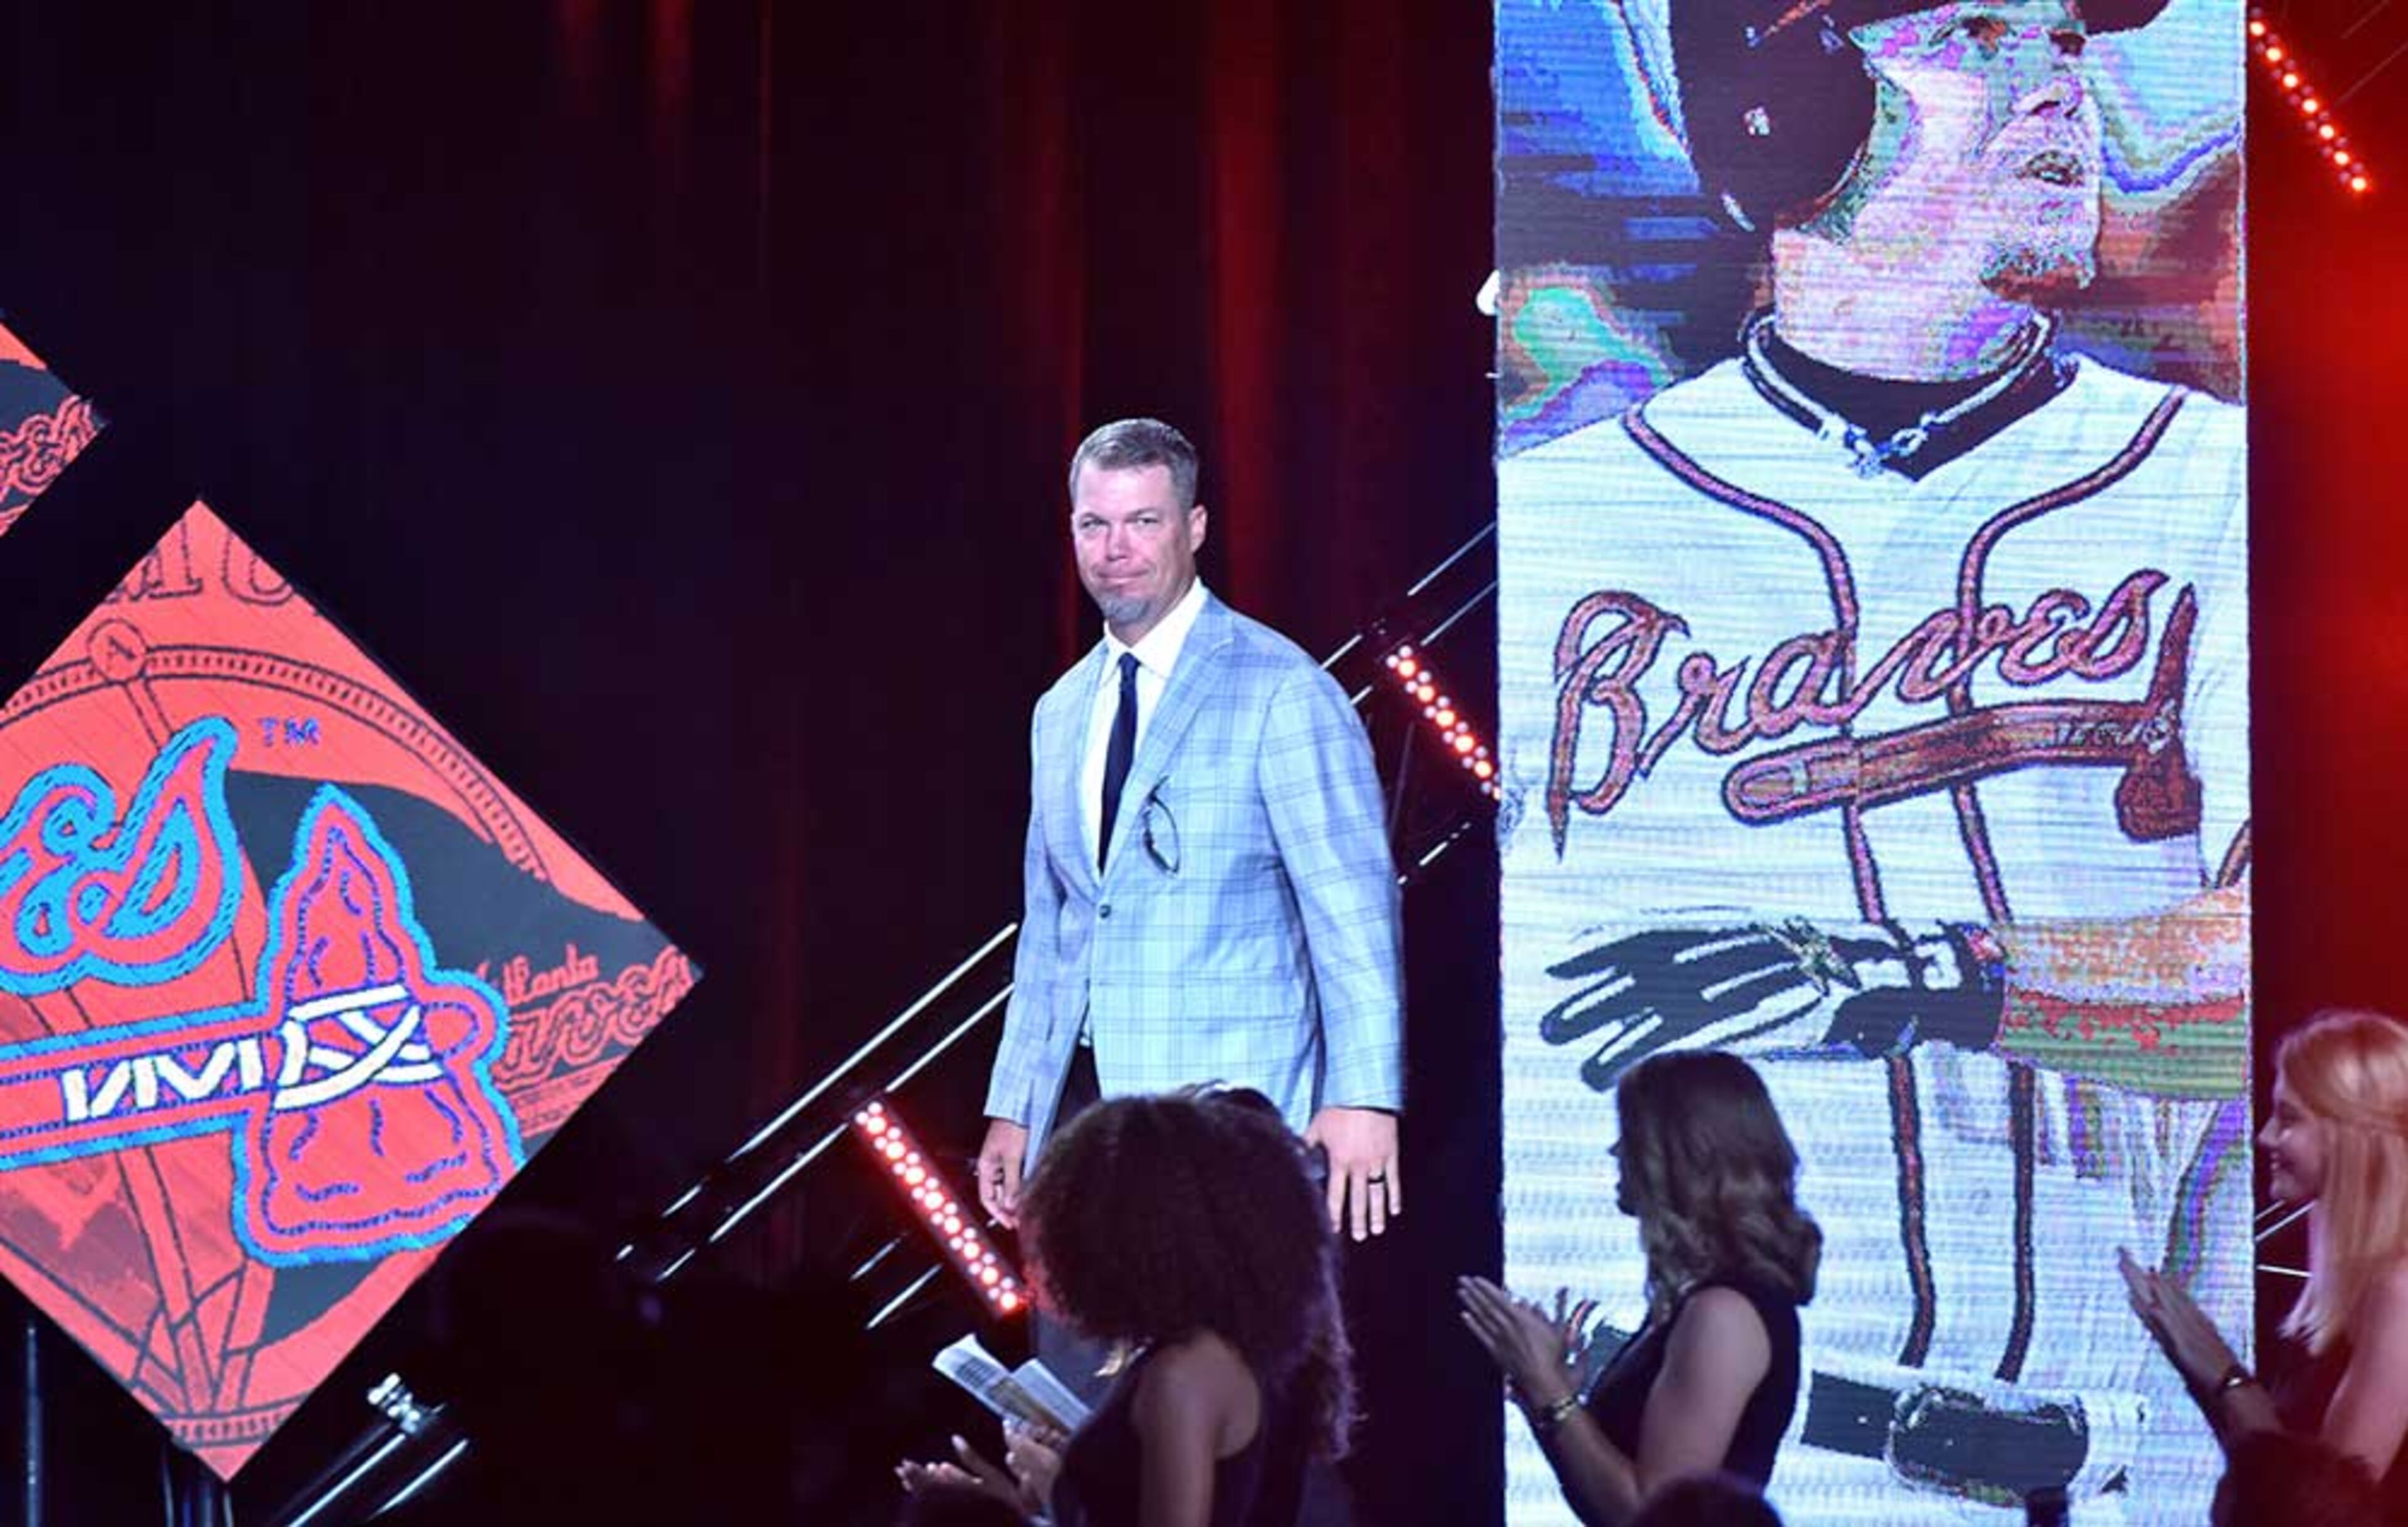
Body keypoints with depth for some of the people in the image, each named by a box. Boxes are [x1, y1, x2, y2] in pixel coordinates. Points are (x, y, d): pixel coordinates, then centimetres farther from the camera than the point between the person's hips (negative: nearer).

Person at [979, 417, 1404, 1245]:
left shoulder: (1282, 693, -5)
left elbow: (1353, 908, -10)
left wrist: (1364, 1097, -17)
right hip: (1082, 1100, 6)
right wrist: (1012, 1106, 18)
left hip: (1224, 1113, -6)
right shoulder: (1060, 713, 18)